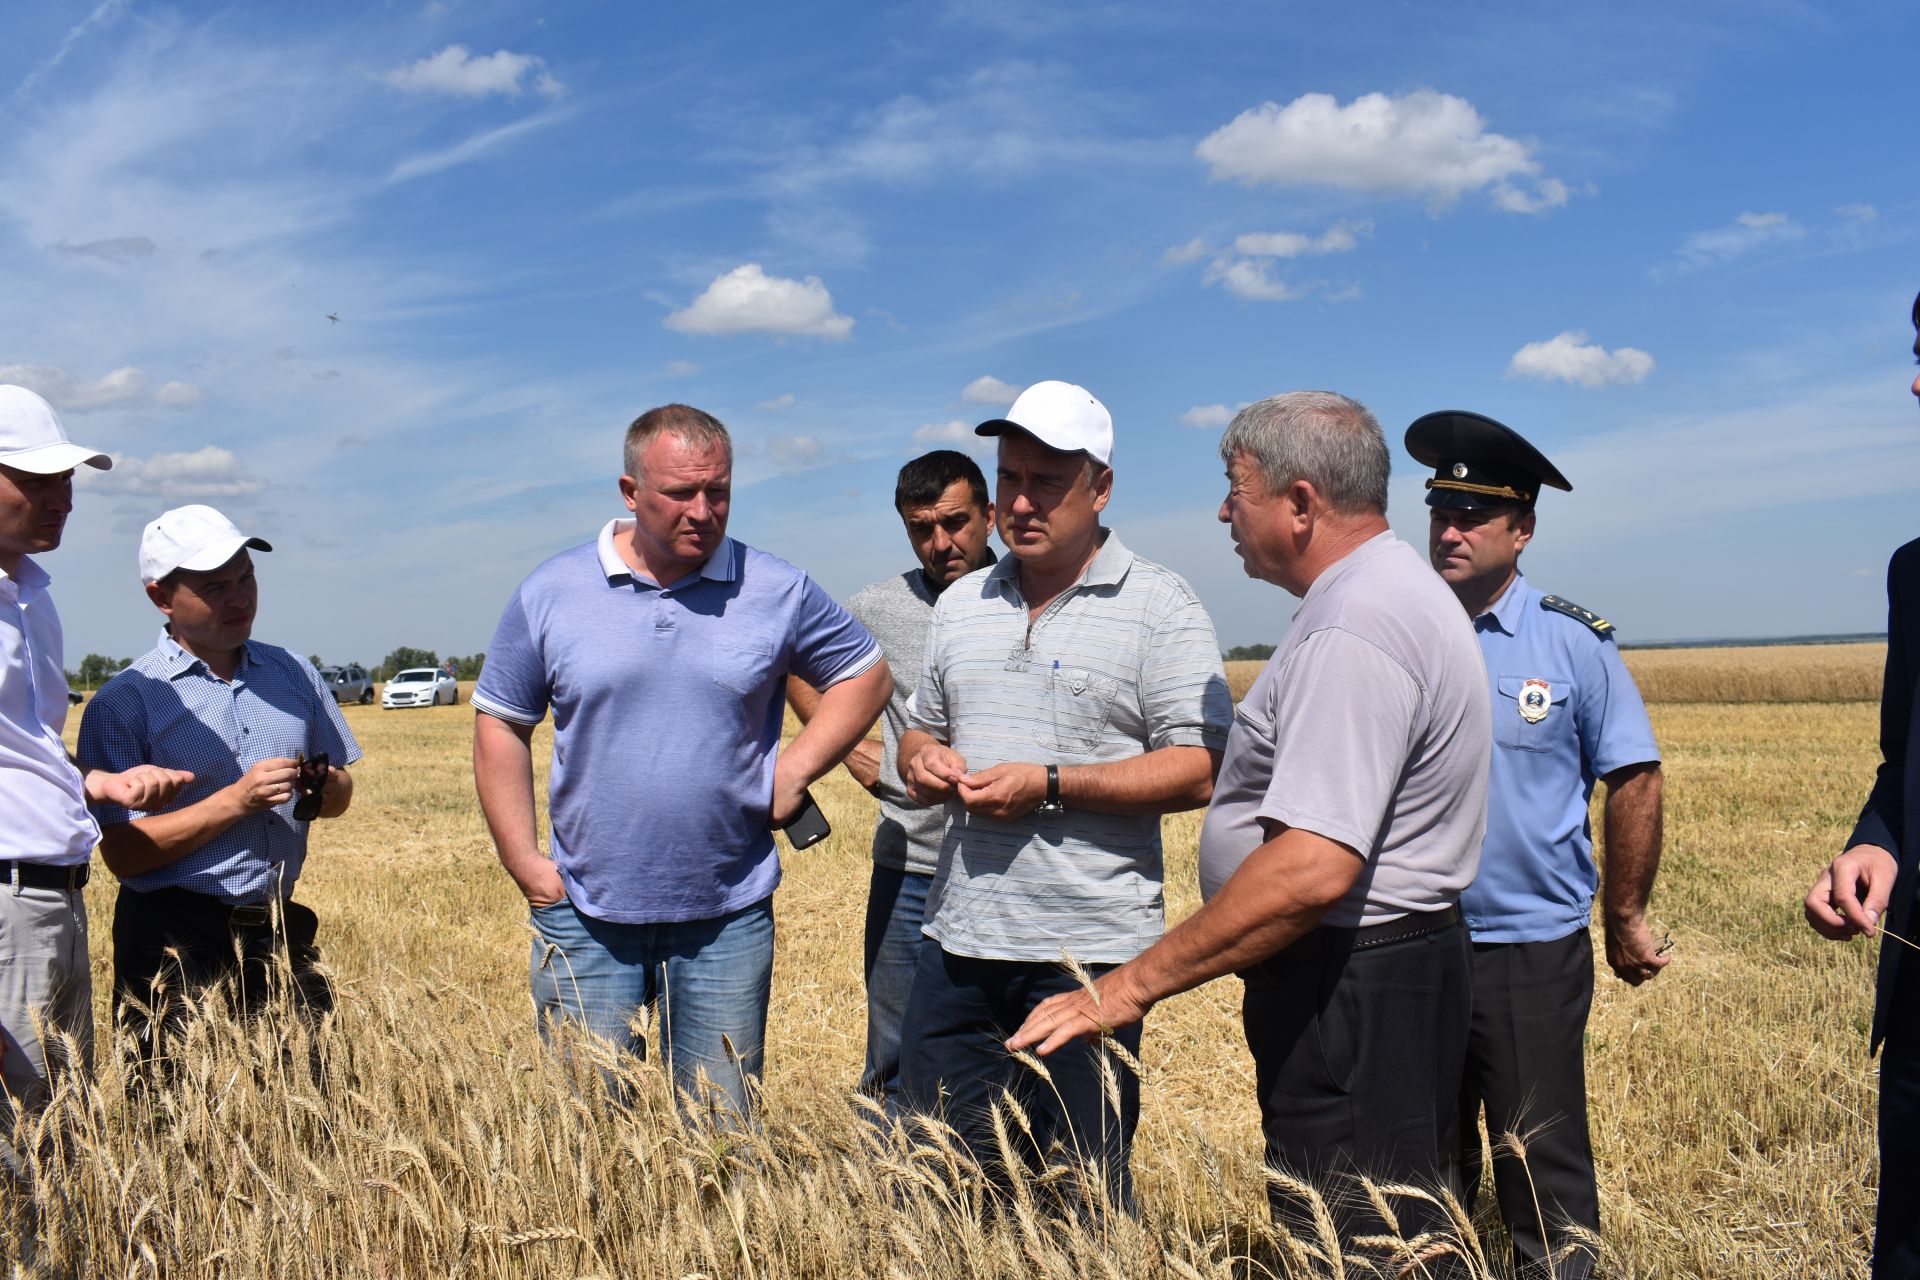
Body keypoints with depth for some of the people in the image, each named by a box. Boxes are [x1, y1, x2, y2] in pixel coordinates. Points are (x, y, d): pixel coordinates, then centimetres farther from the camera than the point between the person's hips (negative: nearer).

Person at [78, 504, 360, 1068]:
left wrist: (323, 789, -5)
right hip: (177, 943, -4)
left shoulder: (292, 672, 10)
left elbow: (341, 793, 18)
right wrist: (236, 801, -19)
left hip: (281, 934, 4)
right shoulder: (122, 703, -5)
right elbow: (121, 852, -10)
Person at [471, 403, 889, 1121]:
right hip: (586, 914, 0)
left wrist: (796, 769, -2)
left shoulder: (778, 592, -1)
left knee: (722, 1133, 11)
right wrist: (523, 861, 0)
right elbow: (501, 724, 6)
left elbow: (864, 674, 11)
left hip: (728, 920, 0)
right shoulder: (551, 593, 0)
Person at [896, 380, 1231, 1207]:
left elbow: (1198, 770, -11)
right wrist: (923, 762, -1)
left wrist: (1050, 786, -19)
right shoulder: (960, 605, 13)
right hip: (958, 944, 6)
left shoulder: (1159, 606, -5)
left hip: (1088, 952, -5)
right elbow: (921, 732, 23)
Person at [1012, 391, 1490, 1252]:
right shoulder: (1401, 590, 13)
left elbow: (1311, 869, -31)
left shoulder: (1352, 633, -23)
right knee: (1402, 1237, 20)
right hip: (1403, 963, 11)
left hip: (1346, 986, -11)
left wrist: (1134, 985, -25)